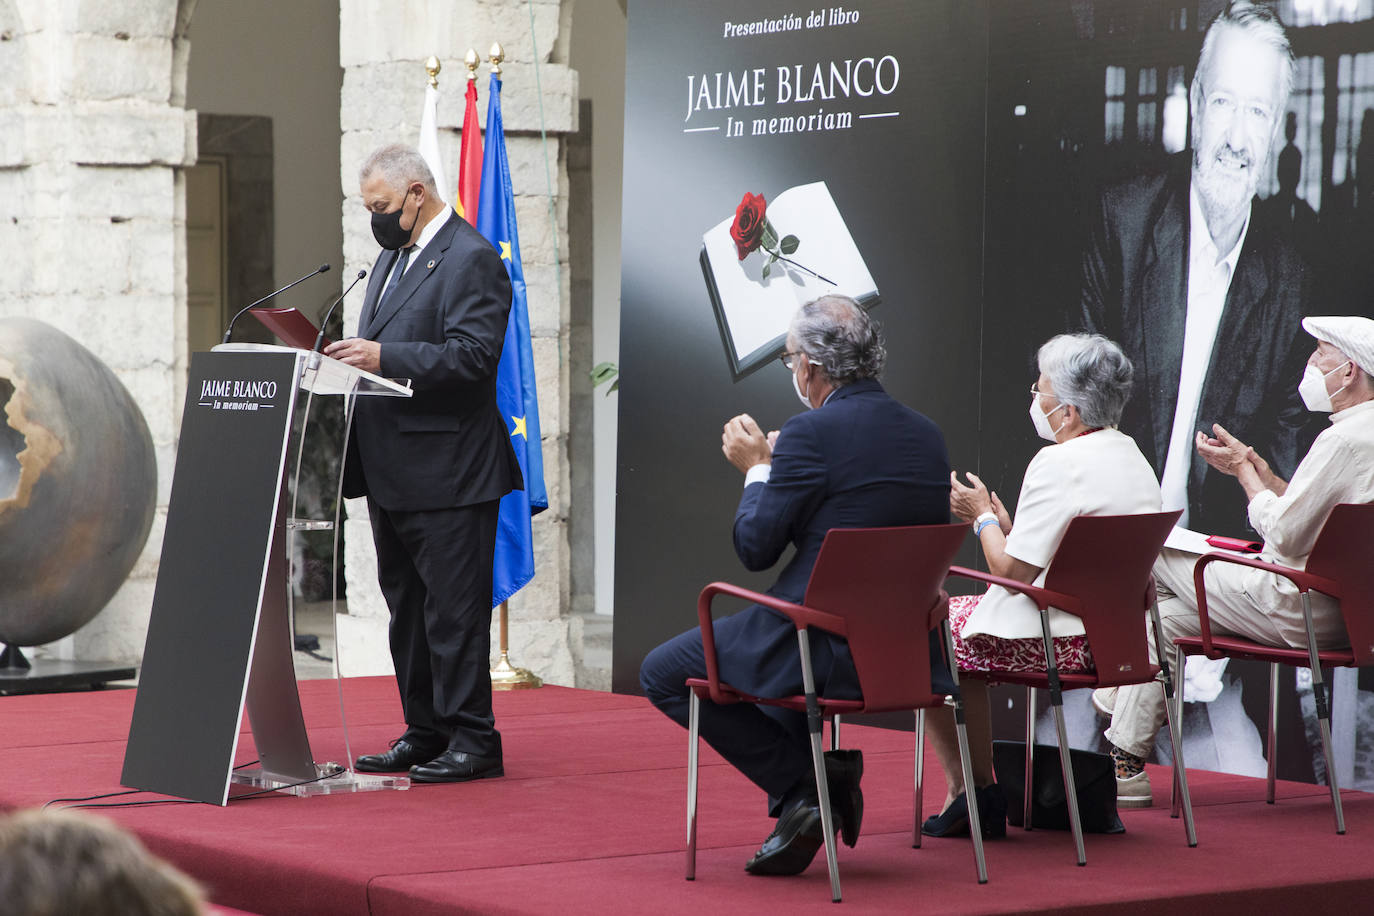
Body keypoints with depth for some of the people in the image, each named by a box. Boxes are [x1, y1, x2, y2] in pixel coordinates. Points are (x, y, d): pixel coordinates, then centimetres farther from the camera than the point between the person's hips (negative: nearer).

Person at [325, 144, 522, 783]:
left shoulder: (471, 260, -11)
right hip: (392, 474, 10)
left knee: (454, 609, -6)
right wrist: (352, 359, 4)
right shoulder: (392, 257, 19)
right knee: (407, 608, 14)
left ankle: (473, 741, 0)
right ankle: (425, 732, 21)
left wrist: (383, 358, -26)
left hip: (448, 472, -10)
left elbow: (472, 357, -21)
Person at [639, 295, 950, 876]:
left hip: (828, 650, -9)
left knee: (663, 674, 8)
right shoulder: (927, 435, 7)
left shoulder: (811, 434, -16)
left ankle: (803, 781, 0)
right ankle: (822, 771, 25)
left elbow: (755, 548, -11)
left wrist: (757, 469, 7)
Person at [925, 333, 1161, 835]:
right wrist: (1006, 526, 17)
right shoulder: (1133, 459, 11)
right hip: (1117, 637, 10)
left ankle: (966, 789, 11)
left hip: (1059, 641, -10)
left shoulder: (1059, 463, -19)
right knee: (960, 612, 25)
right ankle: (981, 791, 26)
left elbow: (1011, 570, -20)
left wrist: (982, 516, -3)